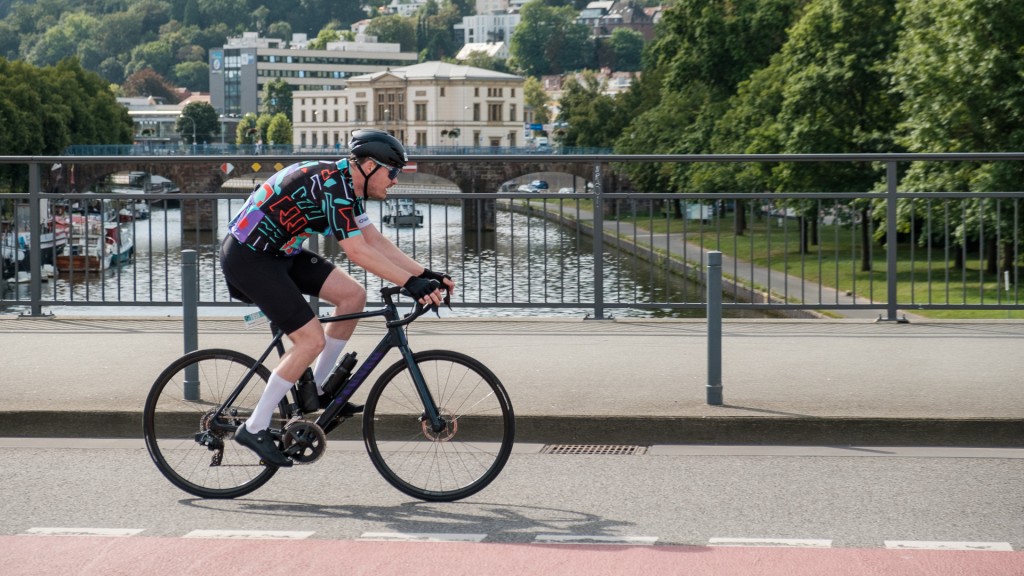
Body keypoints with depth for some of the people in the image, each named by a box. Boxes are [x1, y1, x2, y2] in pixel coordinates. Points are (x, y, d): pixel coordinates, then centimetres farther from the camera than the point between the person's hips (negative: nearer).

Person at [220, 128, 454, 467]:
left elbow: (376, 241, 11)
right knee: (312, 339, -13)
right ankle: (254, 429, -5)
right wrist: (411, 283, -28)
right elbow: (358, 252, -28)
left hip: (277, 251, 10)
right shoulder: (332, 185, -23)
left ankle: (316, 388, 14)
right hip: (248, 257, -10)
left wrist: (425, 274, 3)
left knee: (352, 295, 3)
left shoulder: (347, 185, 7)